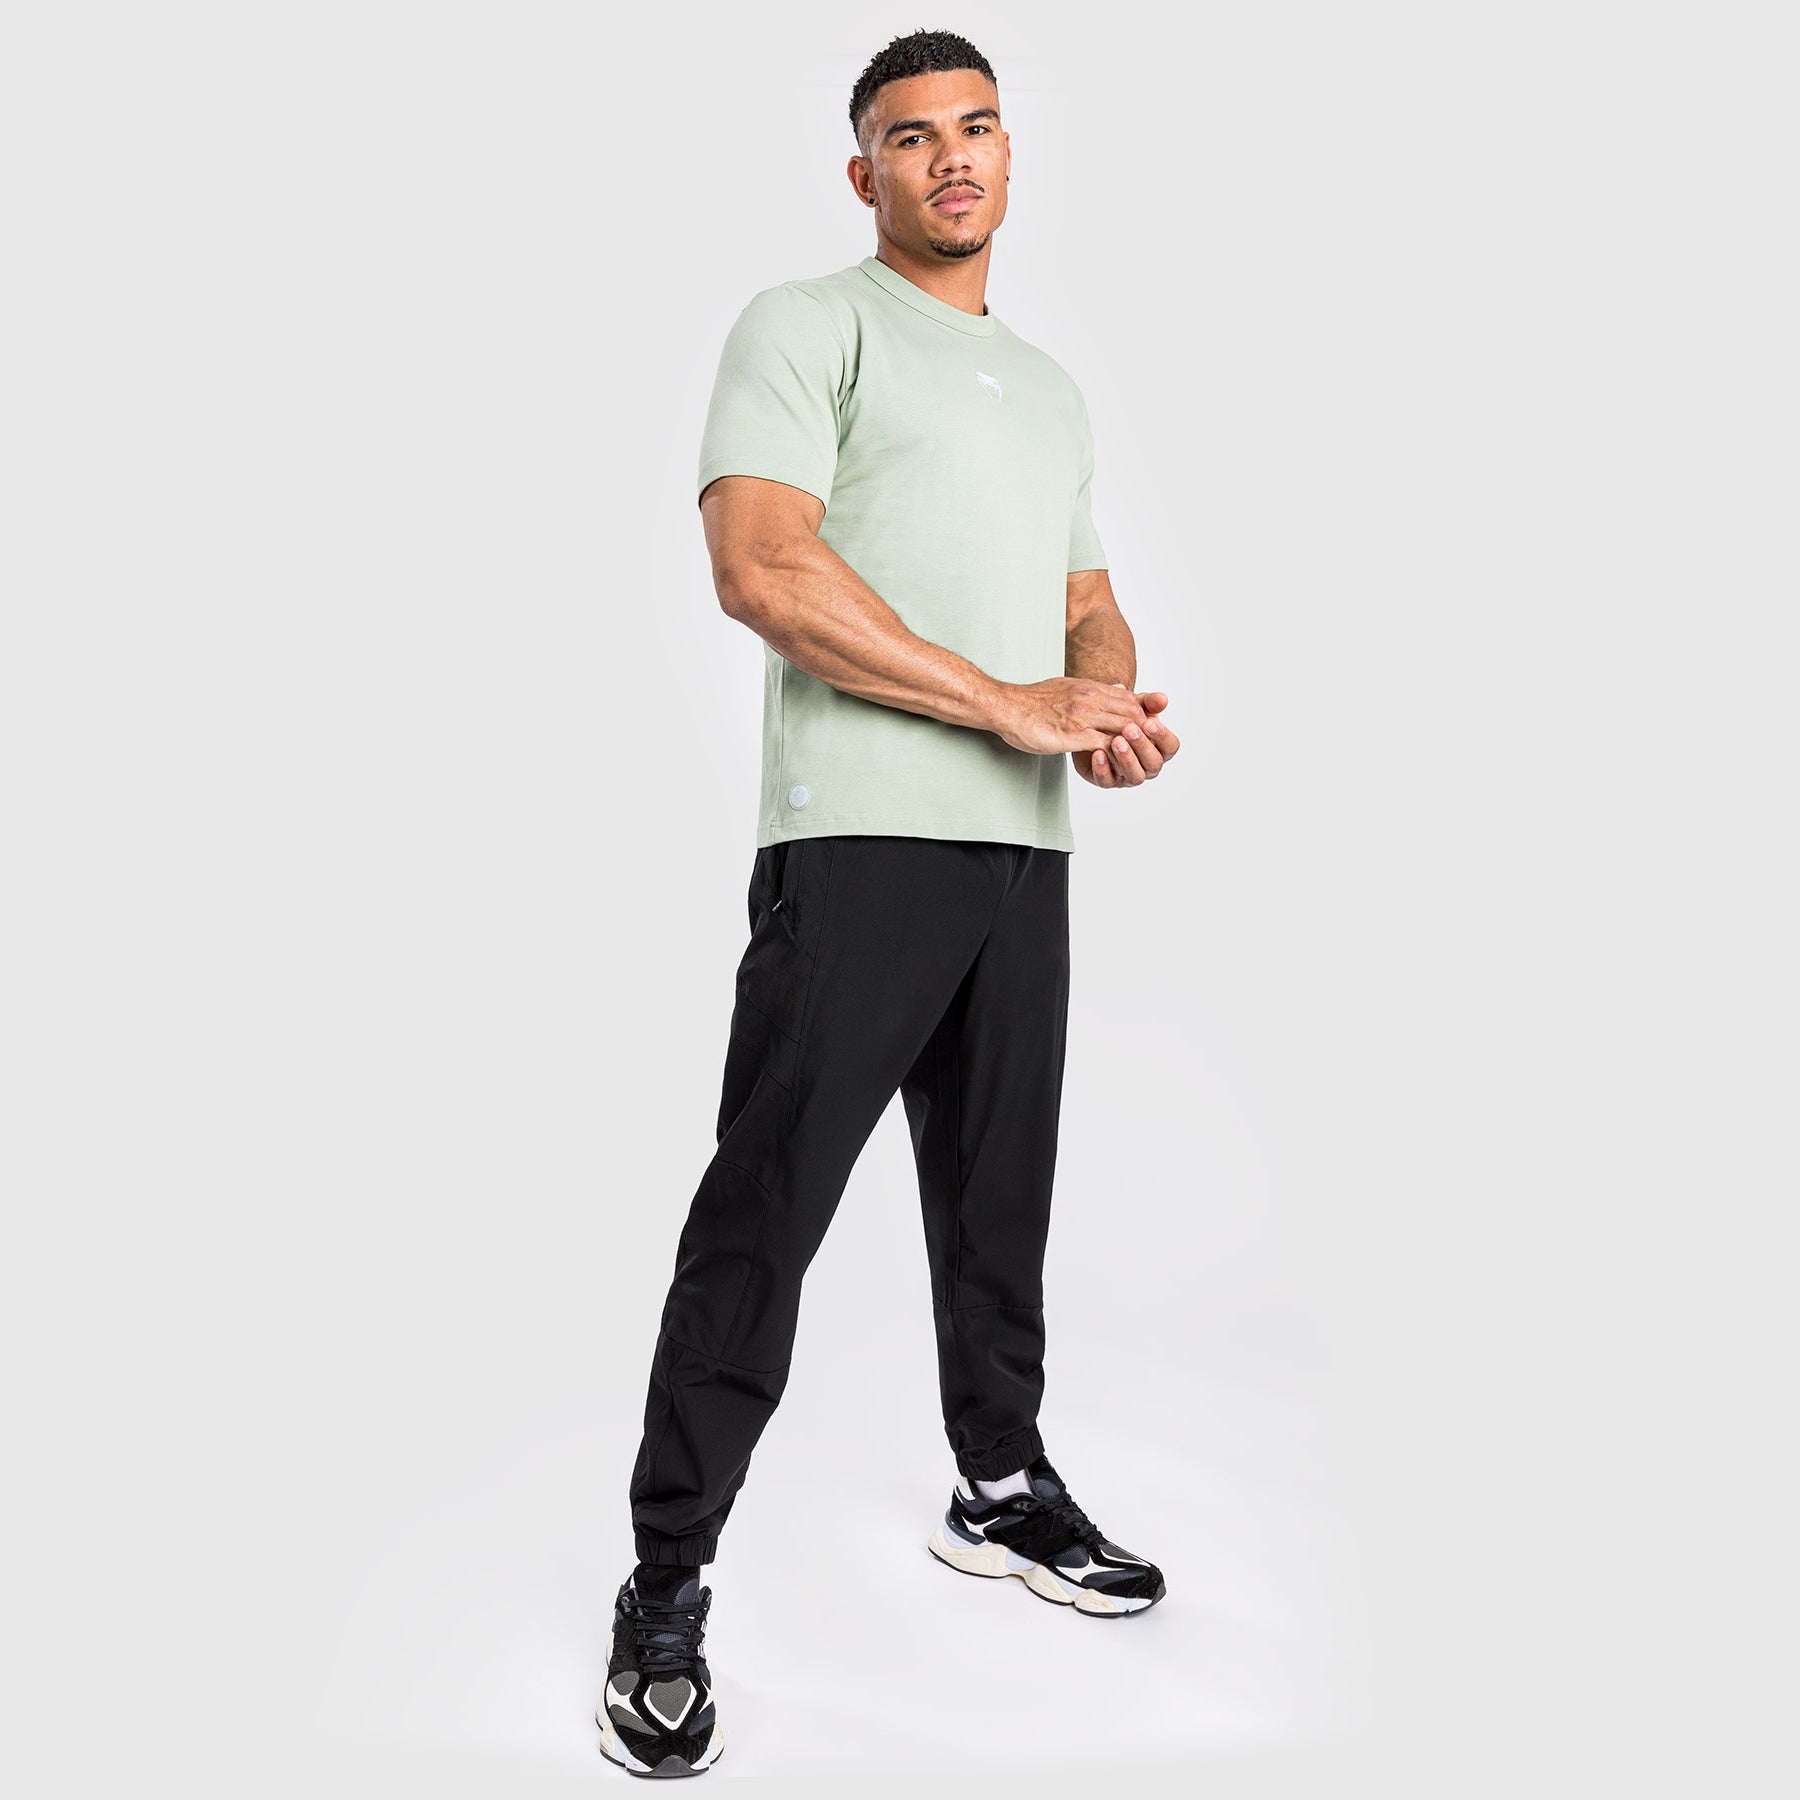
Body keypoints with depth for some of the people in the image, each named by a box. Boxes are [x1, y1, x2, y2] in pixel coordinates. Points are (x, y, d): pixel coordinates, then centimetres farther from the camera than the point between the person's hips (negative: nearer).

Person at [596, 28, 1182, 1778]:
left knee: (1000, 1198, 15)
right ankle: (664, 1593, 4)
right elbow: (764, 568, -13)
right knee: (764, 1211, -6)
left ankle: (1001, 1488, 33)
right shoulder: (806, 326, 2)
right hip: (862, 835, -7)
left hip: (1027, 849, 7)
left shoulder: (1049, 386, 25)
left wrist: (1114, 702, 0)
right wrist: (1011, 704, -14)